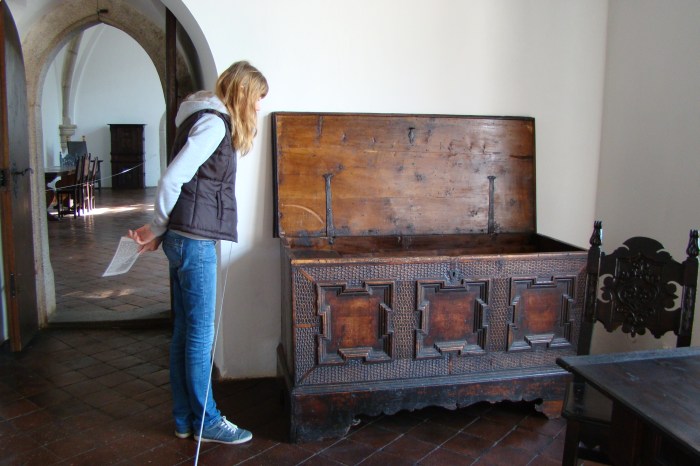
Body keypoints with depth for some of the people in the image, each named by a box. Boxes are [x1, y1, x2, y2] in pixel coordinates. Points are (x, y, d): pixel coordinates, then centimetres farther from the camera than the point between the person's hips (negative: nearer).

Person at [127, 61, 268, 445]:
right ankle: (206, 421, 15)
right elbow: (171, 180, -19)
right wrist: (157, 228, -5)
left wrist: (159, 230, 7)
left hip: (184, 239, 10)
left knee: (185, 331, 14)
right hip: (194, 240, -10)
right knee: (201, 334, 1)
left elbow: (178, 181, 14)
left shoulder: (209, 119, 17)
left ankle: (185, 419, 25)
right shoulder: (214, 123, -13)